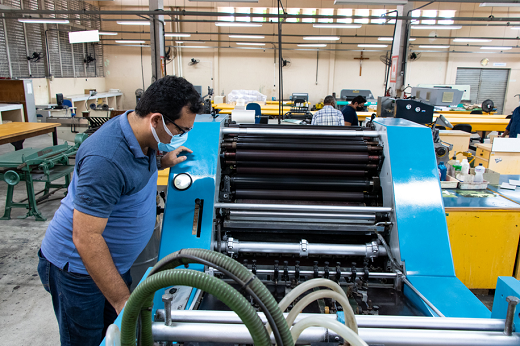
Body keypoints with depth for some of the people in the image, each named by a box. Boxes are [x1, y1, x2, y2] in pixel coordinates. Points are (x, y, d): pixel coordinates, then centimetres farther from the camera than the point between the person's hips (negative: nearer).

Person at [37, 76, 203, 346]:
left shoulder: (141, 136, -6)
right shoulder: (105, 159, -34)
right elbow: (86, 238, -32)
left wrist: (163, 162, 5)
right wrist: (123, 300, -27)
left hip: (113, 260, 8)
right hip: (77, 266, -8)